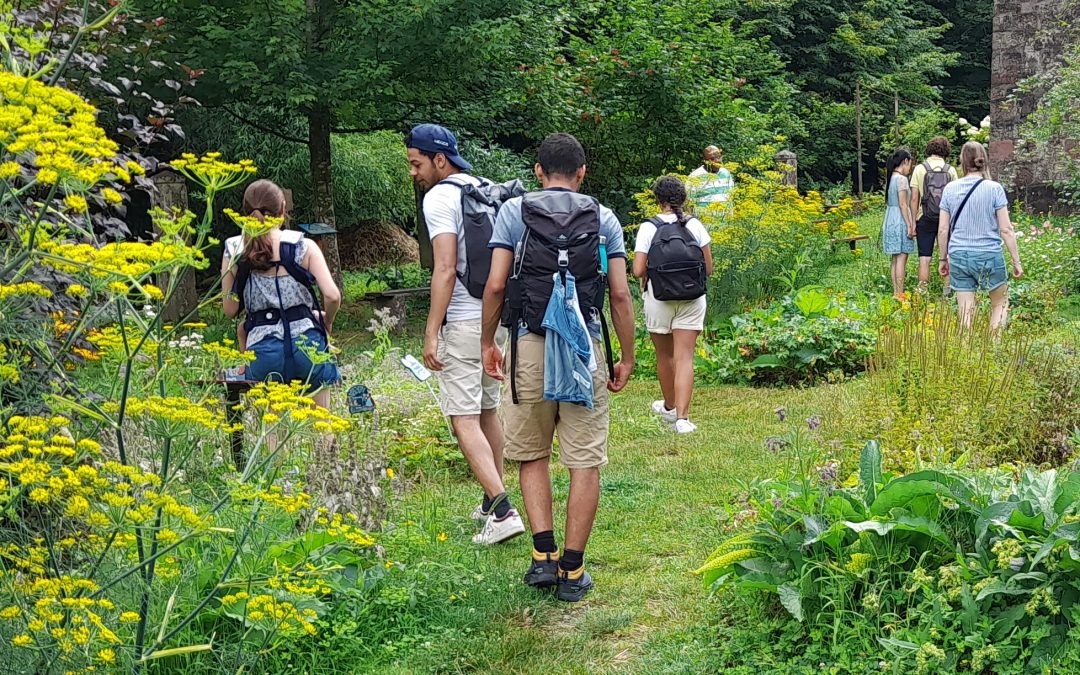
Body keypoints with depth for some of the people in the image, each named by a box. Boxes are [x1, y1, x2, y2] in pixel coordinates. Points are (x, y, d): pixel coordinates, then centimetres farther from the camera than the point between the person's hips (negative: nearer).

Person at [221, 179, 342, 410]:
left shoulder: (234, 251, 3)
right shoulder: (303, 246, 0)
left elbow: (230, 310, 4)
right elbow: (332, 296, -8)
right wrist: (326, 322, 11)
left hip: (264, 355, -1)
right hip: (306, 346, 1)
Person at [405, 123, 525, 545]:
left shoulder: (439, 198, -11)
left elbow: (445, 269, -19)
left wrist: (431, 332, -18)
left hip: (463, 321, -8)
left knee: (464, 420, -8)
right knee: (488, 410, 19)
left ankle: (502, 511, -18)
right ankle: (493, 502, 28)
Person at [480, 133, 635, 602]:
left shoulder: (514, 211, 5)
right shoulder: (603, 219, 8)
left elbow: (496, 285, -1)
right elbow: (620, 294, 3)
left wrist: (488, 343, 11)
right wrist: (627, 358, 11)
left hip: (529, 346, 0)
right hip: (585, 350, 0)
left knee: (532, 454, 14)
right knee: (585, 462, 4)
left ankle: (543, 556, 6)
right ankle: (572, 571, 6)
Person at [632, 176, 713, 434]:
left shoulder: (649, 228, -7)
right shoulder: (694, 225, -1)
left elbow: (638, 271, -12)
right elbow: (708, 268, 2)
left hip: (659, 298, -1)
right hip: (692, 299, 1)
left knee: (664, 355, 17)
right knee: (684, 358, -1)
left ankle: (670, 407, 35)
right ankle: (682, 417, -12)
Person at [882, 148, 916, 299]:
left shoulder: (891, 178, 13)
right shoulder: (901, 179, -13)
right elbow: (903, 204, -17)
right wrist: (910, 226, -15)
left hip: (890, 221, 9)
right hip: (900, 221, -9)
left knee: (896, 259, 11)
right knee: (902, 258, -6)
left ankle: (896, 292, 13)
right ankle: (900, 294, -6)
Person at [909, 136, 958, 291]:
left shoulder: (919, 169, -1)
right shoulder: (950, 170, 2)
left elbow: (914, 198, -4)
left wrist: (912, 222, -1)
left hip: (925, 220, -1)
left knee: (925, 259, 0)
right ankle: (948, 290, 10)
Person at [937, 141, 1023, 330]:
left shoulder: (950, 189, 1)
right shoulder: (994, 189, -6)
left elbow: (943, 230, 4)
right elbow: (1006, 229, -7)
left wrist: (943, 259, 15)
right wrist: (1016, 261, 1)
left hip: (958, 257, 2)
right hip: (989, 256, -2)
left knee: (965, 313, 6)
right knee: (1000, 304, 17)